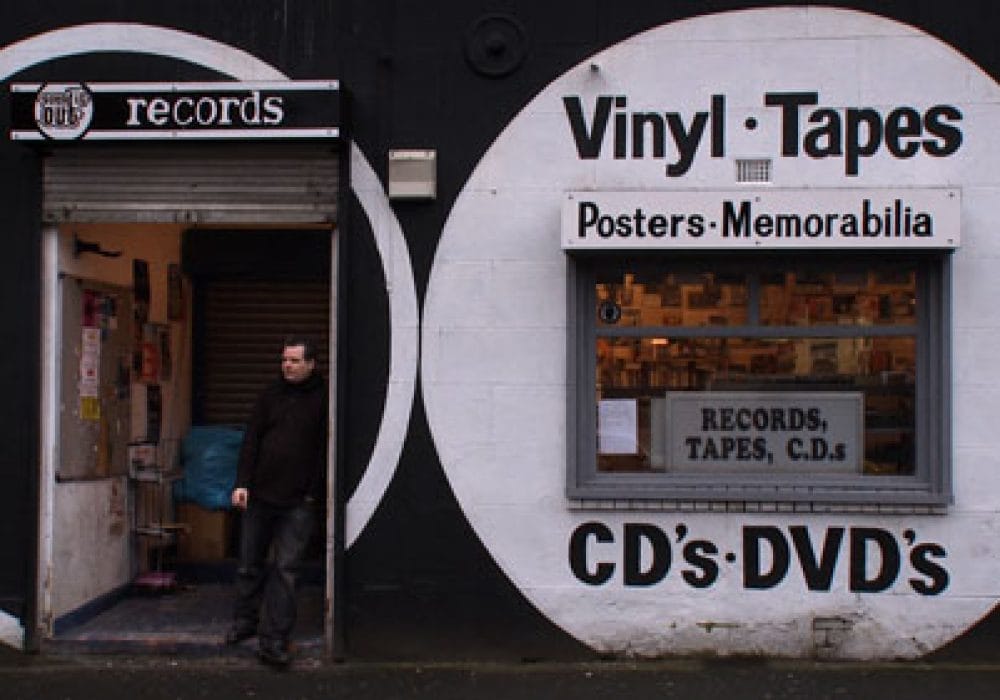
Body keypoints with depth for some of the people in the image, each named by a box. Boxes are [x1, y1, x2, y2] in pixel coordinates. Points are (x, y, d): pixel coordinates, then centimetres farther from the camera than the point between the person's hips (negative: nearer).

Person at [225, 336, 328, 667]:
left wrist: (314, 492, -9)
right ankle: (244, 622, 33)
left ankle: (273, 640, -1)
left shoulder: (322, 398, -3)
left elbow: (324, 449, -5)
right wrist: (242, 483, -2)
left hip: (298, 502, -4)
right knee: (250, 564, 14)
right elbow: (251, 440, 7)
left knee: (284, 569, -5)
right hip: (259, 495, 4)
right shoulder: (271, 395, 8)